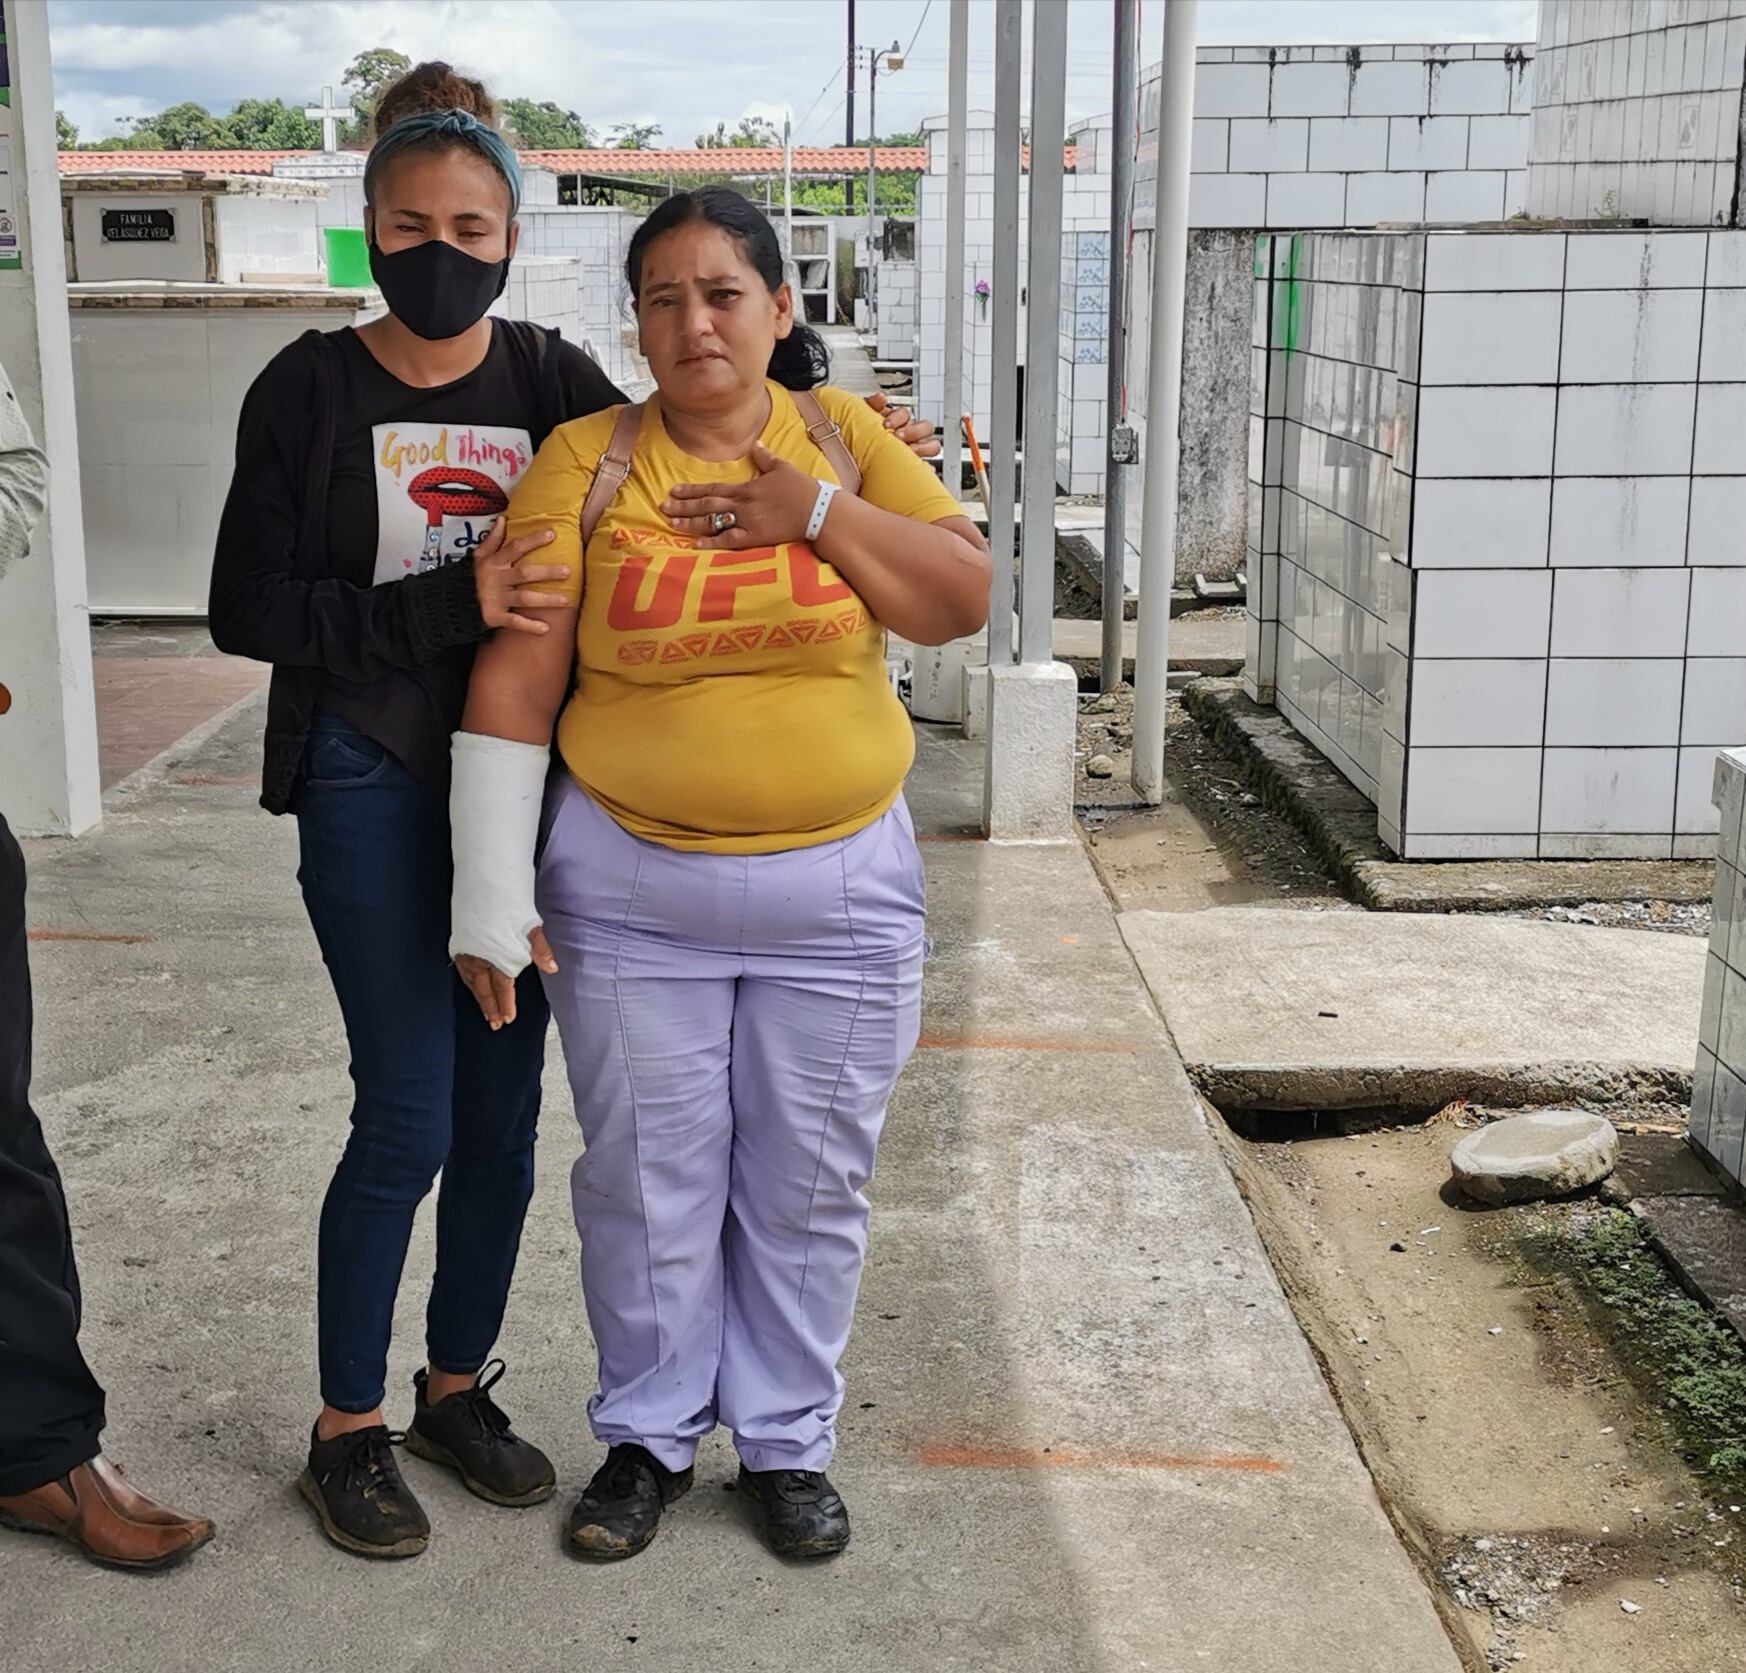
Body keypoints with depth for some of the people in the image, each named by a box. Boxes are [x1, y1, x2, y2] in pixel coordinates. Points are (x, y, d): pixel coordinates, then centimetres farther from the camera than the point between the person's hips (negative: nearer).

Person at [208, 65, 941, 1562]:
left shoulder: (556, 384, 4)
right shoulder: (312, 391, -4)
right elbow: (248, 610, -8)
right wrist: (452, 602, -18)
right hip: (373, 788, -3)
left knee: (502, 1113, 10)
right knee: (409, 1121, -2)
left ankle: (458, 1386, 31)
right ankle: (348, 1425, 18)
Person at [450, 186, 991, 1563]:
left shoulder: (841, 433, 1)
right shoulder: (585, 461, -4)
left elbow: (965, 598, -4)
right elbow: (514, 683, -6)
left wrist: (818, 511, -15)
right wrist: (492, 894, -8)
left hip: (840, 890, 1)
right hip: (632, 891, -1)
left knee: (809, 1188, 11)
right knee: (647, 1184, 10)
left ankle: (789, 1442, 30)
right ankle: (649, 1435, 30)